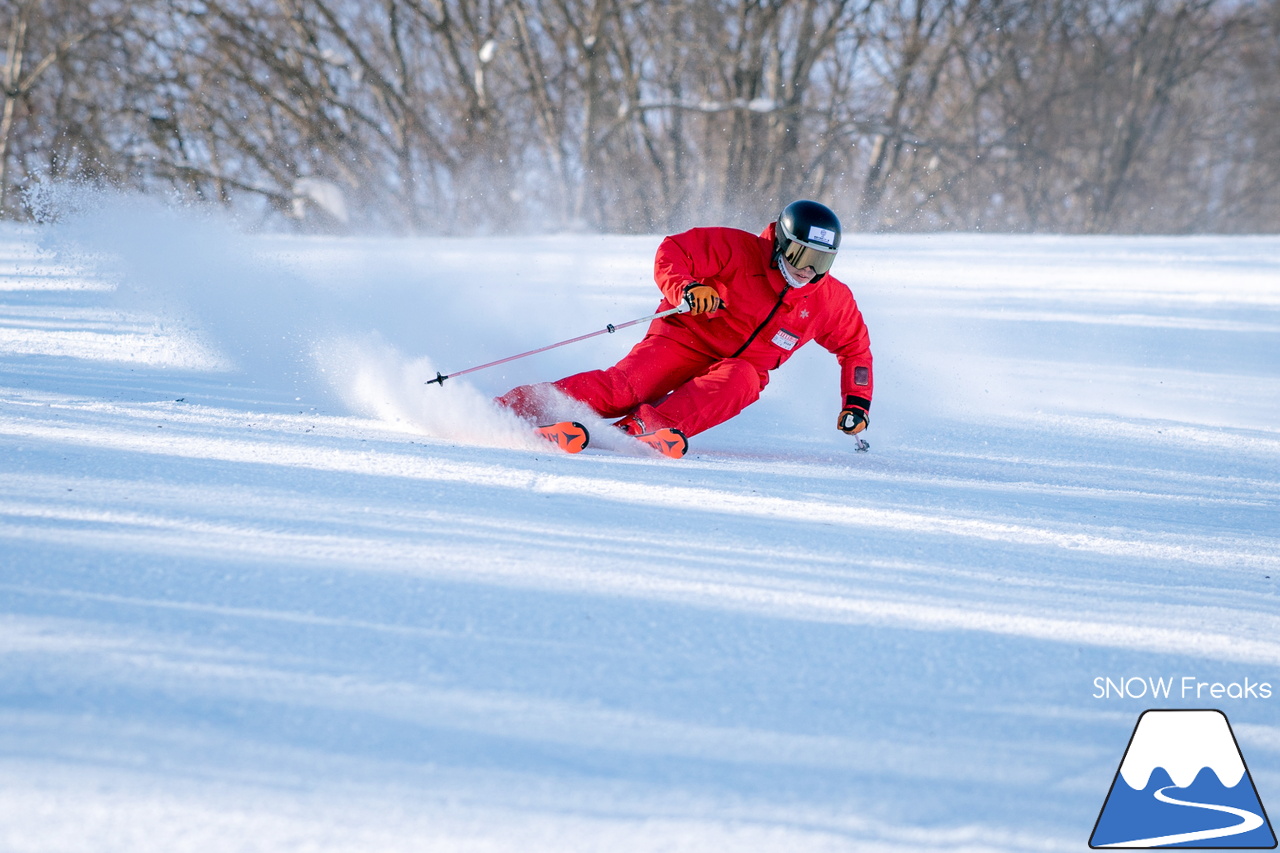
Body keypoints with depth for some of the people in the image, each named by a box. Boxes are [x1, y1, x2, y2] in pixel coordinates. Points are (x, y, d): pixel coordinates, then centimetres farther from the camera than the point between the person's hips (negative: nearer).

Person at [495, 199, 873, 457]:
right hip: (686, 340, -3)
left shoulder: (832, 301, -3)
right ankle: (517, 406, -32)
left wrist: (857, 401, 3)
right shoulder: (739, 250, -14)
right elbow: (672, 251, -13)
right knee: (624, 386, -28)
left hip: (741, 368, 3)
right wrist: (686, 289, -32)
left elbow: (856, 348, 14)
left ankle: (642, 427, -48)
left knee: (740, 380, -35)